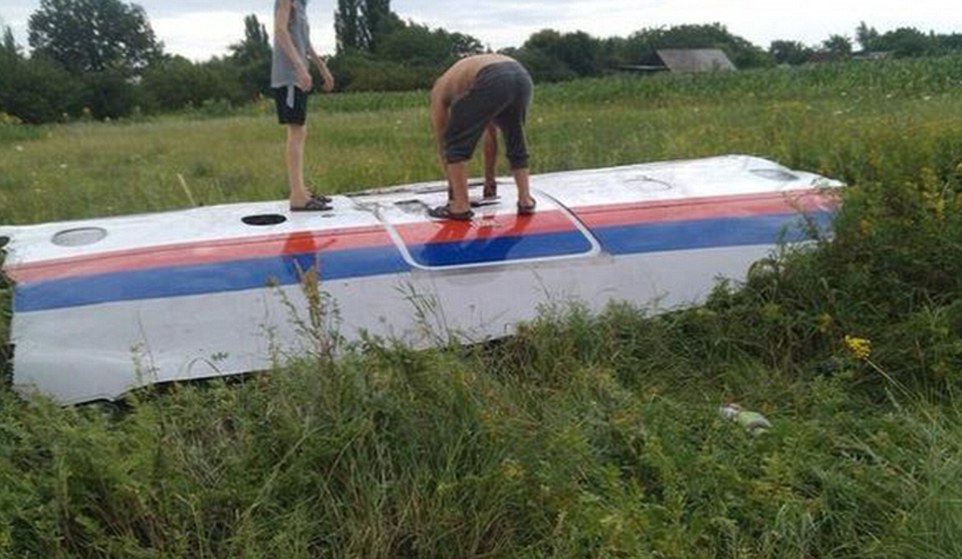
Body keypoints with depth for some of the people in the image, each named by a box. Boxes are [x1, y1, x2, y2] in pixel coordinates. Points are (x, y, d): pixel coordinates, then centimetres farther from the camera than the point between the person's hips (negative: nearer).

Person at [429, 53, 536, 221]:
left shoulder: (440, 89, 30)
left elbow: (442, 142, 29)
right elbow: (490, 135, 46)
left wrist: (452, 186, 37)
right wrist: (489, 179, 52)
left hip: (493, 81, -6)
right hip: (522, 77, 6)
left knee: (456, 142, 11)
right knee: (516, 142, 29)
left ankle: (461, 206, 9)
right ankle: (526, 200, 30)